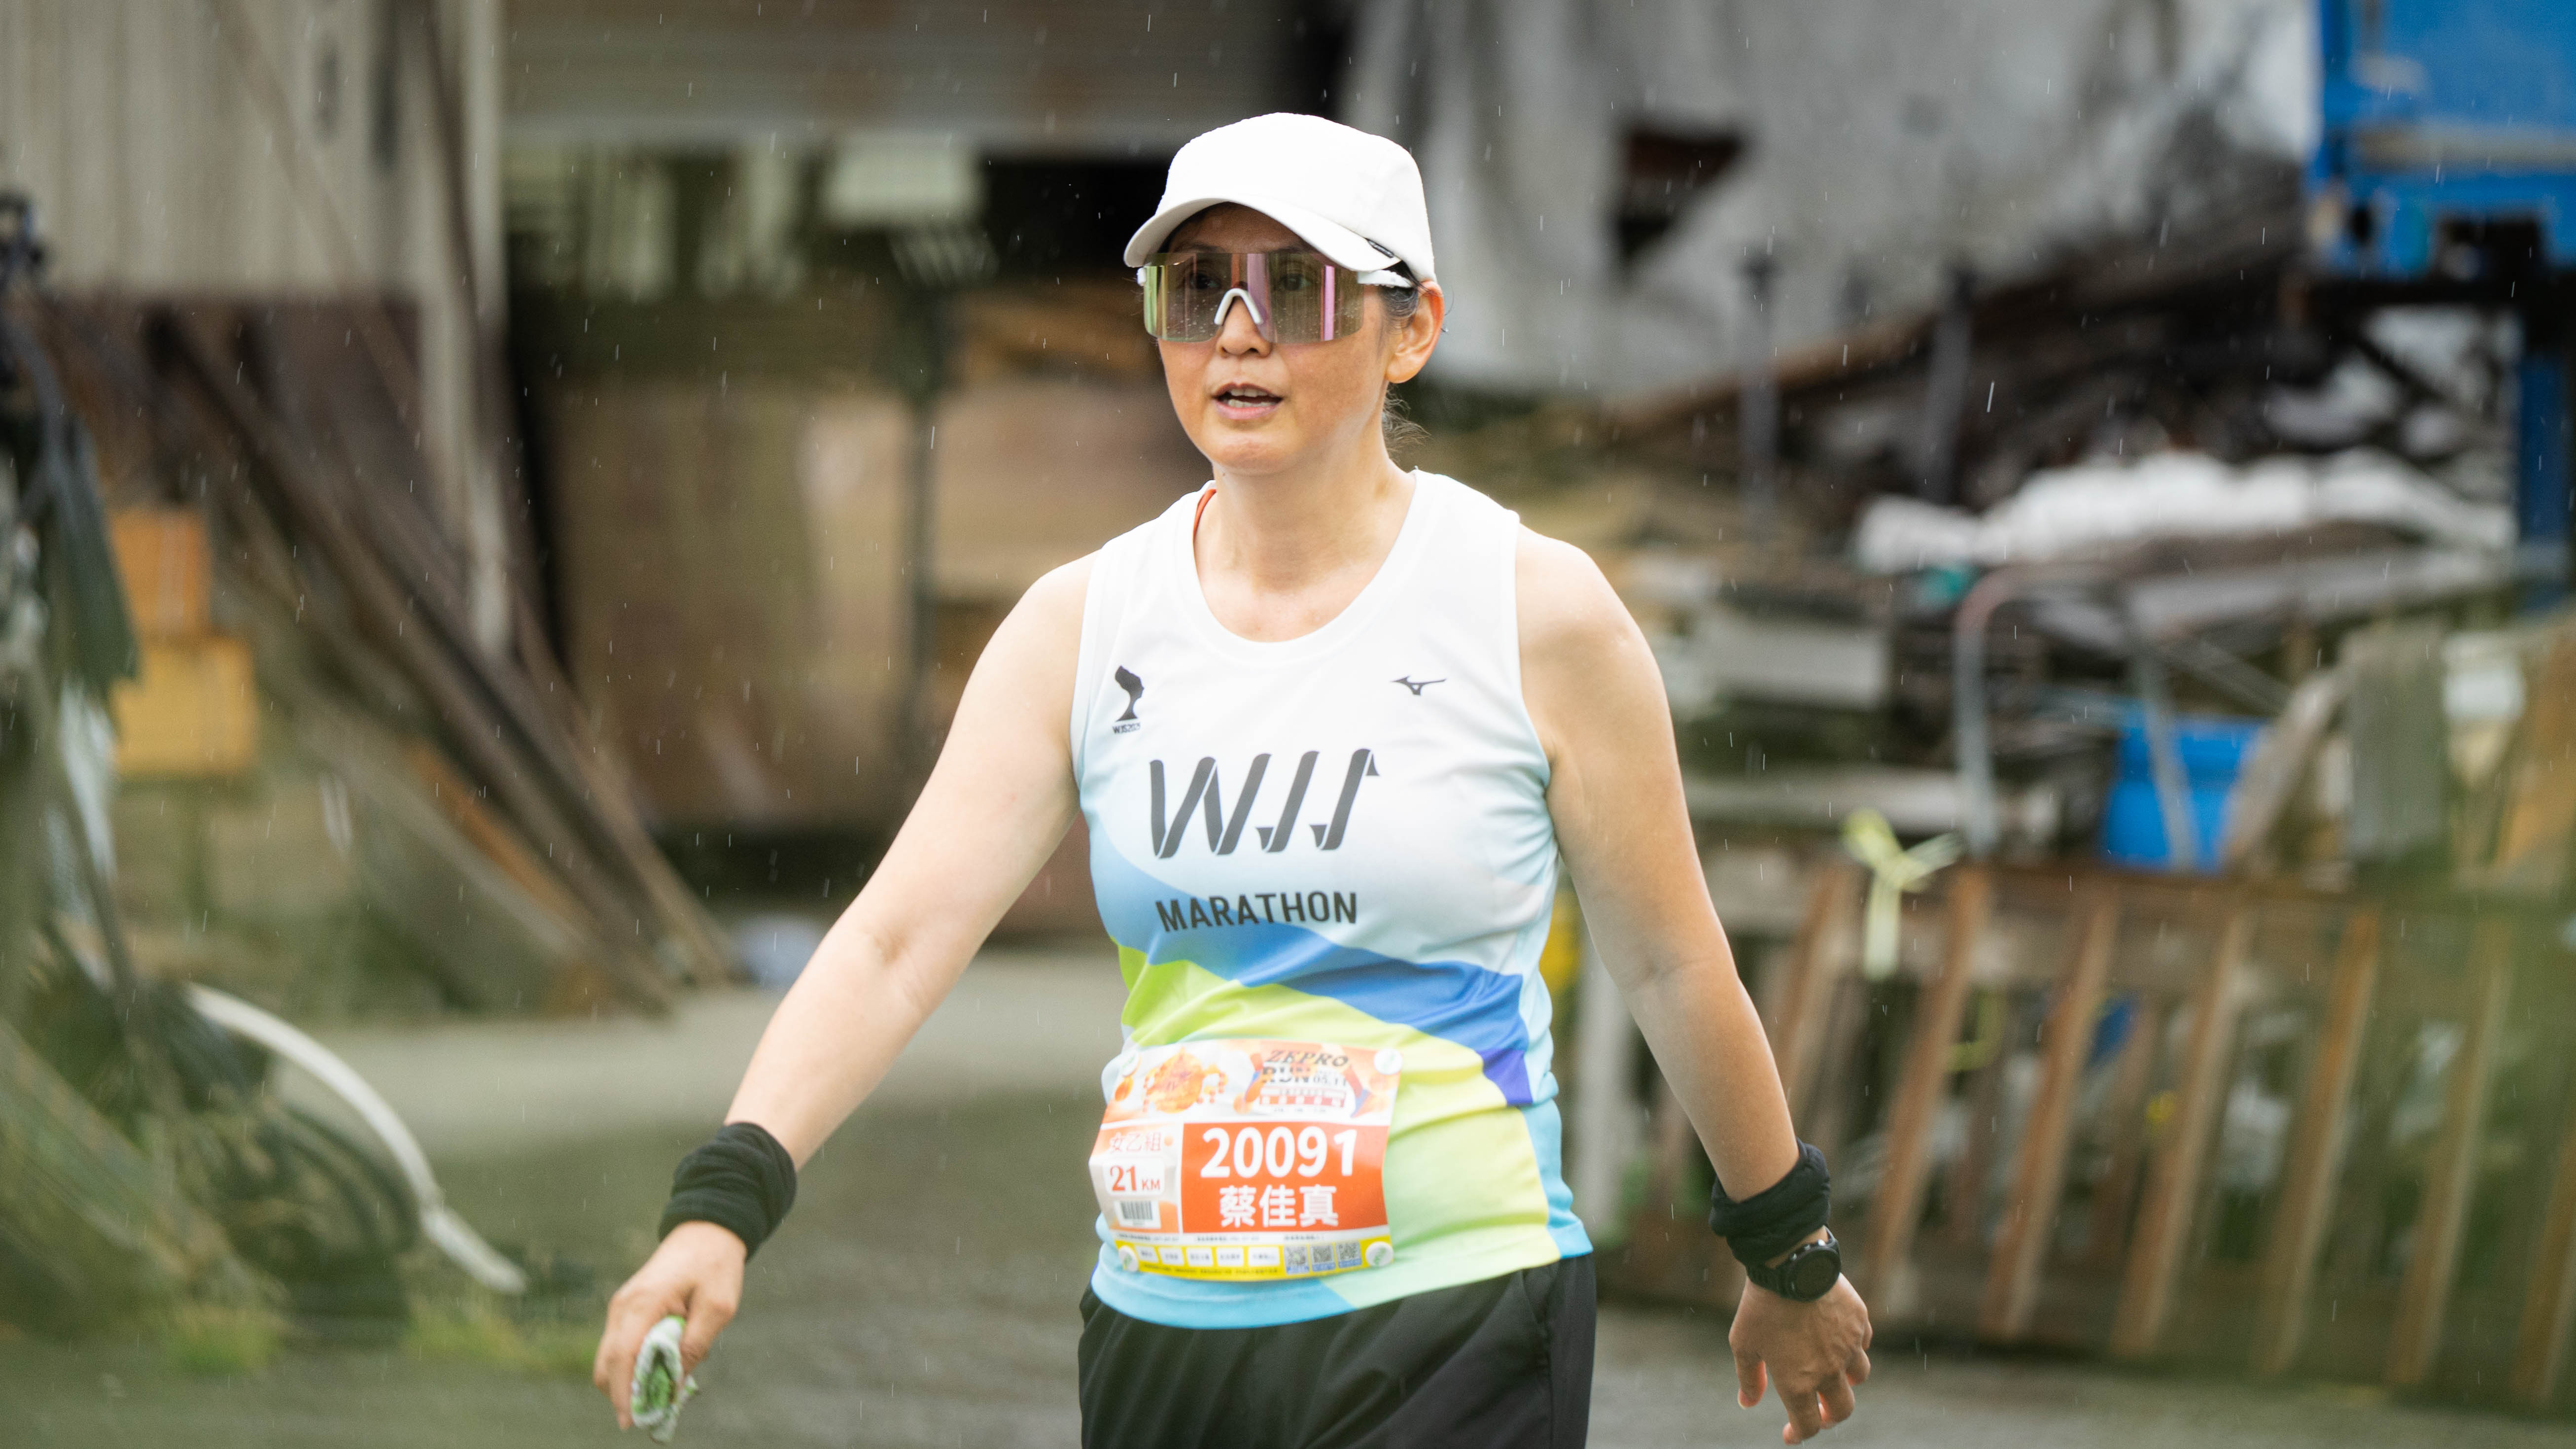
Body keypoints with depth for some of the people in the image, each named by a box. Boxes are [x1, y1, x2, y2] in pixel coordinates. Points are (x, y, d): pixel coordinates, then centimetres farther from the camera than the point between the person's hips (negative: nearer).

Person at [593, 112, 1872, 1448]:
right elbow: (893, 939, -5)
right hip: (1160, 1326, 4)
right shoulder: (1080, 626, 4)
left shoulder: (1537, 615, -4)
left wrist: (1789, 1263, 15)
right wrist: (723, 1201, -19)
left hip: (1455, 1340, -4)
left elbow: (1670, 965, 6)